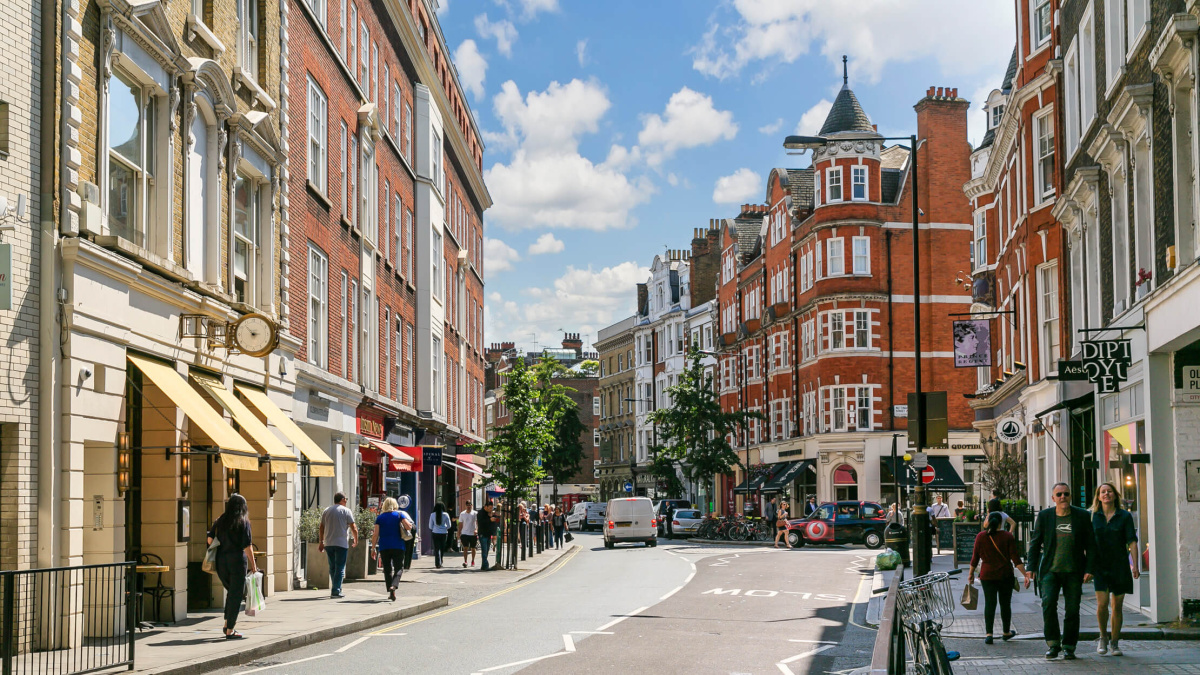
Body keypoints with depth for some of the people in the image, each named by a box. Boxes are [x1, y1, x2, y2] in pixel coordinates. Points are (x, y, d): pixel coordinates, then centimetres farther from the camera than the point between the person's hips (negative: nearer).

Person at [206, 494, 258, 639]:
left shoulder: (220, 521, 7)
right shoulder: (243, 522, -6)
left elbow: (210, 540, 2)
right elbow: (247, 546, -10)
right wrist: (253, 565, -3)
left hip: (221, 562, 5)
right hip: (237, 561, -5)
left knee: (231, 592, 23)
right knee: (236, 595, 3)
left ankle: (227, 624, 18)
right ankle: (230, 631, 2)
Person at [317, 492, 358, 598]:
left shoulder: (326, 511, 12)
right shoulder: (346, 511, -1)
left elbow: (321, 528, 15)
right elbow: (353, 528, -4)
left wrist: (321, 542, 22)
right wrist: (356, 540, 10)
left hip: (328, 543, 5)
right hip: (341, 543, -5)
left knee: (332, 567, 14)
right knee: (340, 568, -3)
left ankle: (335, 589, 19)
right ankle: (336, 591, -10)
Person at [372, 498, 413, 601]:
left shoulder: (380, 517, 5)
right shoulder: (399, 515, 2)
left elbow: (375, 534, 0)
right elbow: (409, 527, -9)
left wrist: (373, 548, 4)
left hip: (384, 547, 1)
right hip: (398, 546, -1)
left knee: (387, 570, 9)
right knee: (399, 568, 1)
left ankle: (391, 593, 7)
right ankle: (393, 586, -24)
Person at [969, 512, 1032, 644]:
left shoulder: (980, 537, -1)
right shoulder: (1008, 537, -4)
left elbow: (975, 557, 4)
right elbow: (1015, 558, -9)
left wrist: (971, 573, 15)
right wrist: (1025, 574, -7)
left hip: (987, 575, 0)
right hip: (1005, 576, 0)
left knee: (989, 603, 0)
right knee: (1005, 603, 13)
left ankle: (989, 634, -11)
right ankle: (1006, 632, 25)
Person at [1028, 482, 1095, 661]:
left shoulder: (1082, 516, 1)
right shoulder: (1044, 516, 2)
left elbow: (1090, 545, 4)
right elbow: (1035, 543, 7)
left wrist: (1089, 569, -4)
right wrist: (1032, 568, 0)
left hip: (1074, 572, 0)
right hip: (1050, 570, 0)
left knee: (1072, 609, 0)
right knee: (1048, 603, -18)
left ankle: (1069, 647, 13)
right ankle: (1053, 644, -5)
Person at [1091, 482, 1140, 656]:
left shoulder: (1125, 516, 2)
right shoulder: (1093, 516, 5)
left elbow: (1132, 542, -3)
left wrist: (1135, 565, -13)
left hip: (1119, 566, 0)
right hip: (1100, 566, 0)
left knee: (1117, 606, 4)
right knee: (1102, 604, -12)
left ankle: (1114, 643, 15)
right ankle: (1103, 637, 11)